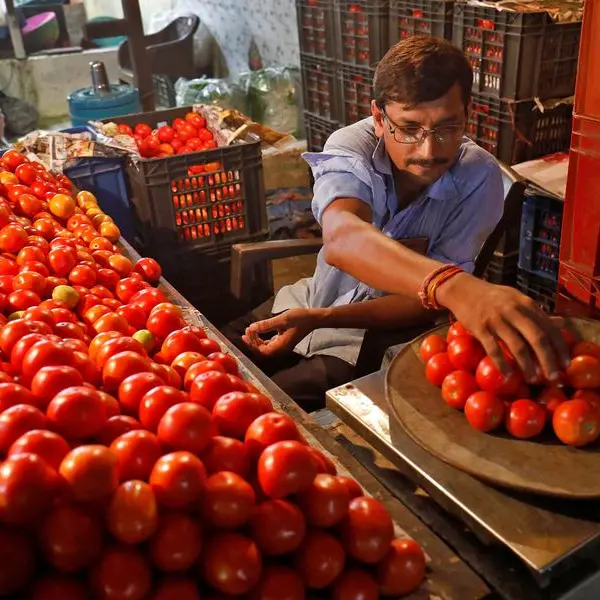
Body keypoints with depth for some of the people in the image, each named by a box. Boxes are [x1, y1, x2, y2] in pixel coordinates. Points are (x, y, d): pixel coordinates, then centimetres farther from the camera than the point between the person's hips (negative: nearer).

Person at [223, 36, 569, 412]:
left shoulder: (478, 179, -22)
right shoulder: (352, 146, -21)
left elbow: (427, 305, -20)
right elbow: (341, 239, -44)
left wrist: (318, 319, -31)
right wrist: (452, 284, -62)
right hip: (317, 298, 3)